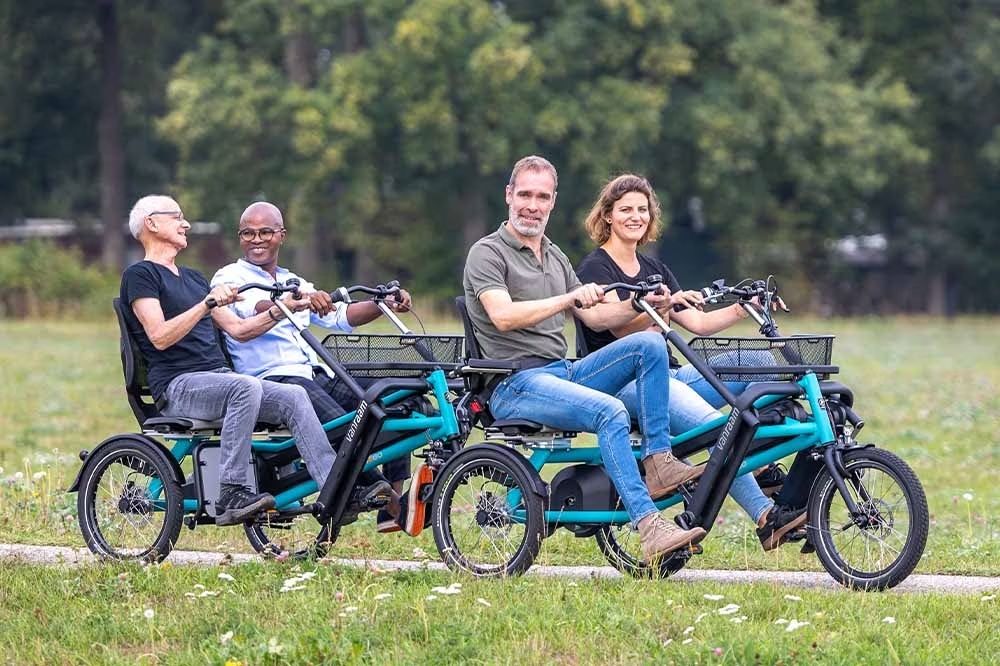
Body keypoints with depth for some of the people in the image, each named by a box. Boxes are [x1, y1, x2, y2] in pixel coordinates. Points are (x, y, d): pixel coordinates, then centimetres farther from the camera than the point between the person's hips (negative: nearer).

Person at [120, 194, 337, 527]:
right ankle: (230, 495, -37)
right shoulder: (140, 275, 2)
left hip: (217, 378, 8)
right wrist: (208, 303, -20)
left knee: (294, 396, -15)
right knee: (246, 387, -35)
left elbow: (237, 328, 21)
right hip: (178, 385, -8)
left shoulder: (193, 278, 28)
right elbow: (159, 336, -13)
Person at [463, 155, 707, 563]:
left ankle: (659, 462, -14)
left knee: (649, 344, -11)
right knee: (610, 411, -31)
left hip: (563, 373, 8)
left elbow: (594, 317, 22)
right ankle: (649, 528, -38)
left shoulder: (554, 256, 22)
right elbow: (503, 316, -20)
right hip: (517, 385, -8)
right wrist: (567, 298, -29)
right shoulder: (488, 253, -3)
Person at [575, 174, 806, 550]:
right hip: (622, 381, -7)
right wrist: (660, 307, -35)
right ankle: (765, 518, -34)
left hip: (668, 374, 8)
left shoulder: (653, 270, 21)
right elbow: (620, 327, -18)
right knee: (713, 426, -32)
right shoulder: (595, 269, -2)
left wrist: (743, 309, -4)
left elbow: (698, 323, 12)